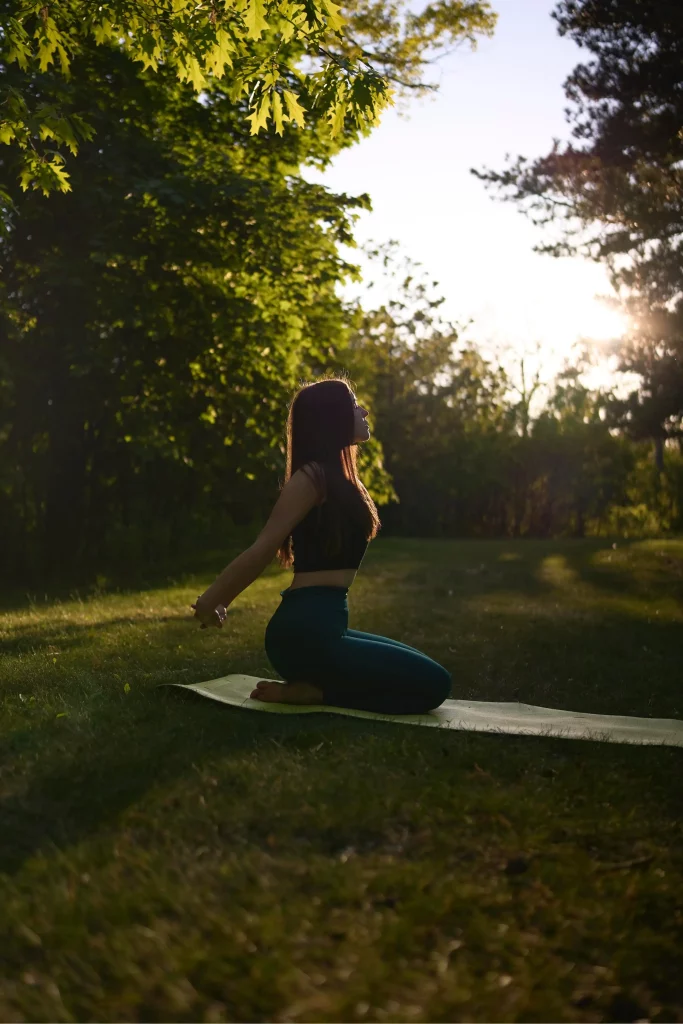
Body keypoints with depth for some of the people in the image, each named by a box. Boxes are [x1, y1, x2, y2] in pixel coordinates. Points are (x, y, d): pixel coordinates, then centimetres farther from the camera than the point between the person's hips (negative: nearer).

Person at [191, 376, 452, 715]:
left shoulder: (336, 478, 16)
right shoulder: (314, 476, -13)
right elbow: (263, 549, -12)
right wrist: (210, 602, -4)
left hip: (322, 626, 10)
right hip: (306, 631, -10)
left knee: (425, 675, 21)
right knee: (433, 683, -8)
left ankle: (310, 687, 9)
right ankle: (306, 691, -7)